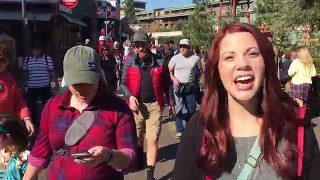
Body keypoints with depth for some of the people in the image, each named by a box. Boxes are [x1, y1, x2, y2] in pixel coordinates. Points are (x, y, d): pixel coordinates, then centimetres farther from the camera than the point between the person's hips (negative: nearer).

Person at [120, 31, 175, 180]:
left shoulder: (159, 62, -1)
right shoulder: (129, 63, -1)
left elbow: (166, 84, 7)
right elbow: (123, 83, 4)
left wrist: (170, 102, 11)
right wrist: (130, 97, -14)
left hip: (154, 105, -1)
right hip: (137, 105, 2)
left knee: (153, 140, -4)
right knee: (138, 137, 18)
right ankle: (139, 159, 48)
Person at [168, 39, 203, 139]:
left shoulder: (195, 58, 1)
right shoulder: (175, 58, -1)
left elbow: (200, 71, 13)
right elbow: (169, 71, 5)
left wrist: (196, 80, 3)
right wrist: (174, 78, -11)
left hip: (191, 87, 1)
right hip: (178, 86, -1)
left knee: (192, 109, 5)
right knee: (178, 108, -1)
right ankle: (180, 130, 9)